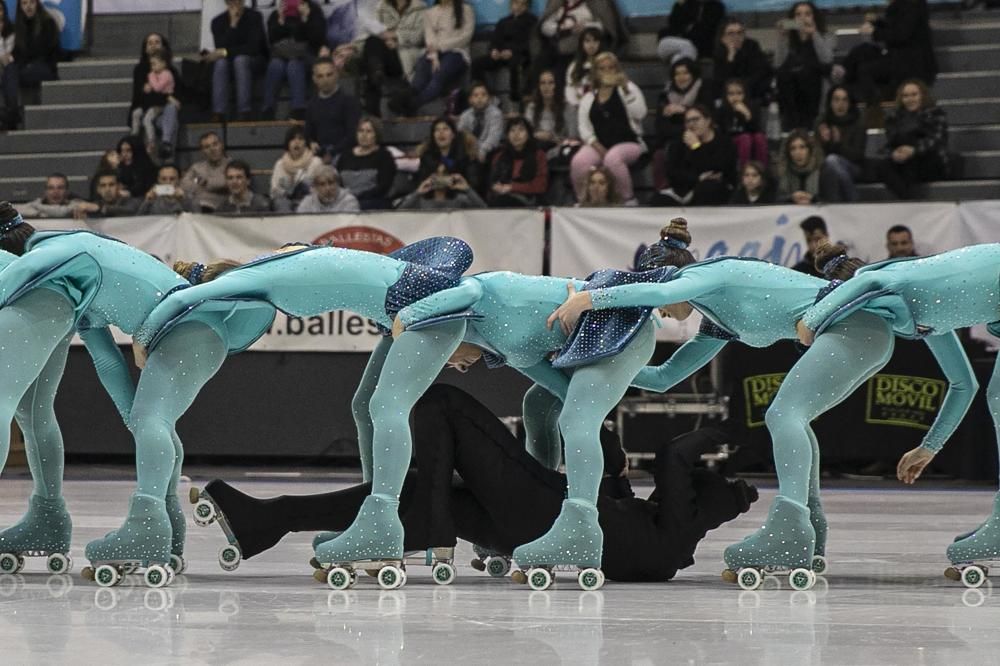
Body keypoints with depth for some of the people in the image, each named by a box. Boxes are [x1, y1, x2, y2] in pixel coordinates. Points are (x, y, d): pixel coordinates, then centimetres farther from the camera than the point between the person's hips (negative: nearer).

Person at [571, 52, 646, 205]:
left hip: (629, 143, -3)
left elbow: (639, 114, -11)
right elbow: (584, 128, 8)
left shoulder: (629, 90, 7)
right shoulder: (589, 98, 17)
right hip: (598, 145, 3)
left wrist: (626, 89, -21)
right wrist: (599, 148, -9)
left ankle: (628, 200, -21)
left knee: (613, 158, -39)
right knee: (578, 162, -30)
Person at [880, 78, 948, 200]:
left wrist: (914, 150, -29)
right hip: (905, 167, 3)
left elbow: (936, 140, -8)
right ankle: (909, 198, -48)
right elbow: (890, 144, 6)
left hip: (933, 167, -3)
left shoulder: (935, 113, 10)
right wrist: (895, 153, -21)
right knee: (886, 164, -30)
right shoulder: (895, 118, 21)